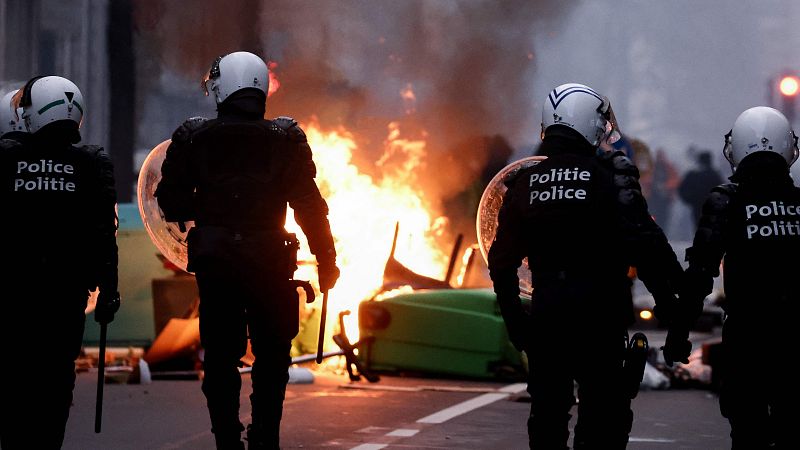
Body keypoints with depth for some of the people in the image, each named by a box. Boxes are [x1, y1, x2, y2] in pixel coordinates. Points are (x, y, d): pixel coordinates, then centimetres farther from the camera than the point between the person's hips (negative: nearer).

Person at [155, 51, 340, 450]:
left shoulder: (193, 137, -2)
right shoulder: (286, 139, -4)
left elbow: (171, 203, 1)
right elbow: (309, 205, -4)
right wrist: (326, 260, 4)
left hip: (214, 264, 1)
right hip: (270, 266, -1)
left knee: (220, 358, 8)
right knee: (272, 357, 11)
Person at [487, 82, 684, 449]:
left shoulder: (524, 182, 6)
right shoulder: (609, 175, -7)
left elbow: (502, 261, 9)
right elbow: (644, 244, -14)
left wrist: (514, 320, 18)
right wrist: (669, 298, -5)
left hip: (545, 315, 4)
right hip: (600, 318, -4)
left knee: (547, 413, 13)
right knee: (604, 415, 2)